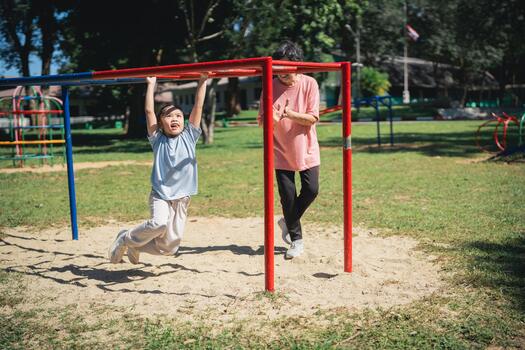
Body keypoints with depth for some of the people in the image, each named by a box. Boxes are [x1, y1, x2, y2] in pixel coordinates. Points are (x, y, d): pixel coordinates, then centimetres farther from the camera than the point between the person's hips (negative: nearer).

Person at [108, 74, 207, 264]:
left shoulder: (189, 136, 5)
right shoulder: (158, 140, 2)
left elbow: (198, 107, 0)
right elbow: (149, 111, -3)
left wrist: (202, 81, -4)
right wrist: (151, 84, 1)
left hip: (182, 198, 2)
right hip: (160, 194, -2)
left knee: (169, 247, 2)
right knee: (159, 222, -33)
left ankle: (135, 246, 30)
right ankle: (125, 239, -4)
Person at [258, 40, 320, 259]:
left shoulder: (309, 84, -7)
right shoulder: (271, 86, -4)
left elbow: (312, 118, -12)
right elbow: (262, 119, -4)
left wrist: (291, 114, -27)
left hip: (306, 149, 0)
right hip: (281, 151, 0)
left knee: (311, 190, -4)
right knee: (288, 195, 2)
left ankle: (288, 222, 24)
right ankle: (296, 239, 18)